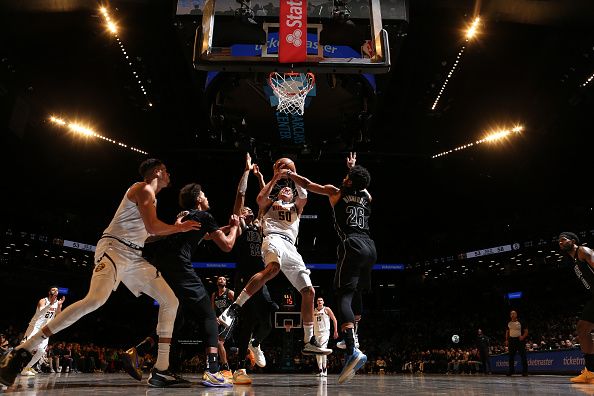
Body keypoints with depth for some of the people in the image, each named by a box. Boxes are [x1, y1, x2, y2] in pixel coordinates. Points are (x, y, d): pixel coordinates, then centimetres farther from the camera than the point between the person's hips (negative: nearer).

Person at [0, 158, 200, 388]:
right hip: (114, 248, -9)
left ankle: (160, 371, -3)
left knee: (171, 302, -2)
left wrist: (176, 227, 31)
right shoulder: (143, 189, -4)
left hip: (135, 256, 10)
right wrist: (179, 228, -3)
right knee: (96, 300, -32)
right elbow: (152, 227, -17)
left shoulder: (150, 196, 26)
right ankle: (24, 350, -18)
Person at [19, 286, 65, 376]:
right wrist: (51, 304, -42)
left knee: (41, 350, -3)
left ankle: (27, 367, 10)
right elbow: (39, 313, -30)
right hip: (35, 326, -5)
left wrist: (59, 306, -19)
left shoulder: (58, 303, 2)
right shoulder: (43, 301, -12)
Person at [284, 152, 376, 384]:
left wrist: (289, 173, 36)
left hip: (352, 245, -6)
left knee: (344, 296, -12)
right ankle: (351, 337, 30)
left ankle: (353, 352, -27)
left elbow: (306, 184, 20)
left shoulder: (336, 192, 10)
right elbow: (360, 184, 48)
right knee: (356, 292, 24)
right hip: (370, 246, 6)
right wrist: (353, 167, 60)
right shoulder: (366, 196, 21)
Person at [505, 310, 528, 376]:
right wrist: (506, 340, 9)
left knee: (523, 356, -5)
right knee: (511, 356, 5)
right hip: (511, 340, 4)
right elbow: (507, 332, 18)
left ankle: (525, 371, 1)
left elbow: (526, 331, 1)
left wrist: (523, 336, -16)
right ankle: (511, 370, 11)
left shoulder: (520, 322, -1)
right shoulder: (509, 323, 11)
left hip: (519, 340, -4)